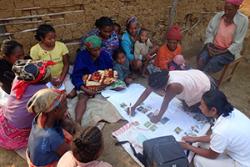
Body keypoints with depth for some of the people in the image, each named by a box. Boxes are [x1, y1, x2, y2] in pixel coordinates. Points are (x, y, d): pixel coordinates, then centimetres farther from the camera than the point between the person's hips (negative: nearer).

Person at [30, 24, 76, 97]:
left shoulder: (61, 46, -11)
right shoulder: (35, 50, -14)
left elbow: (66, 64, -5)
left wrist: (61, 79, -15)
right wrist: (50, 80, -18)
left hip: (62, 76, 1)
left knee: (72, 94, -12)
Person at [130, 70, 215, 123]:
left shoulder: (172, 87, -43)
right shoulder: (161, 77, -20)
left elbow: (165, 103, -28)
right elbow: (147, 91, -15)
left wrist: (159, 117, -13)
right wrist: (134, 107, -13)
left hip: (204, 87, -6)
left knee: (193, 108, 13)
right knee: (185, 103, 22)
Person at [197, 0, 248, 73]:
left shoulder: (243, 20, -11)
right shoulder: (218, 15, -1)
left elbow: (237, 43, -11)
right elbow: (209, 31, 4)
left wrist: (221, 52, -19)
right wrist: (209, 45, -13)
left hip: (229, 51, -3)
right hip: (213, 47, 3)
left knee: (212, 63, -29)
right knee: (201, 60, -26)